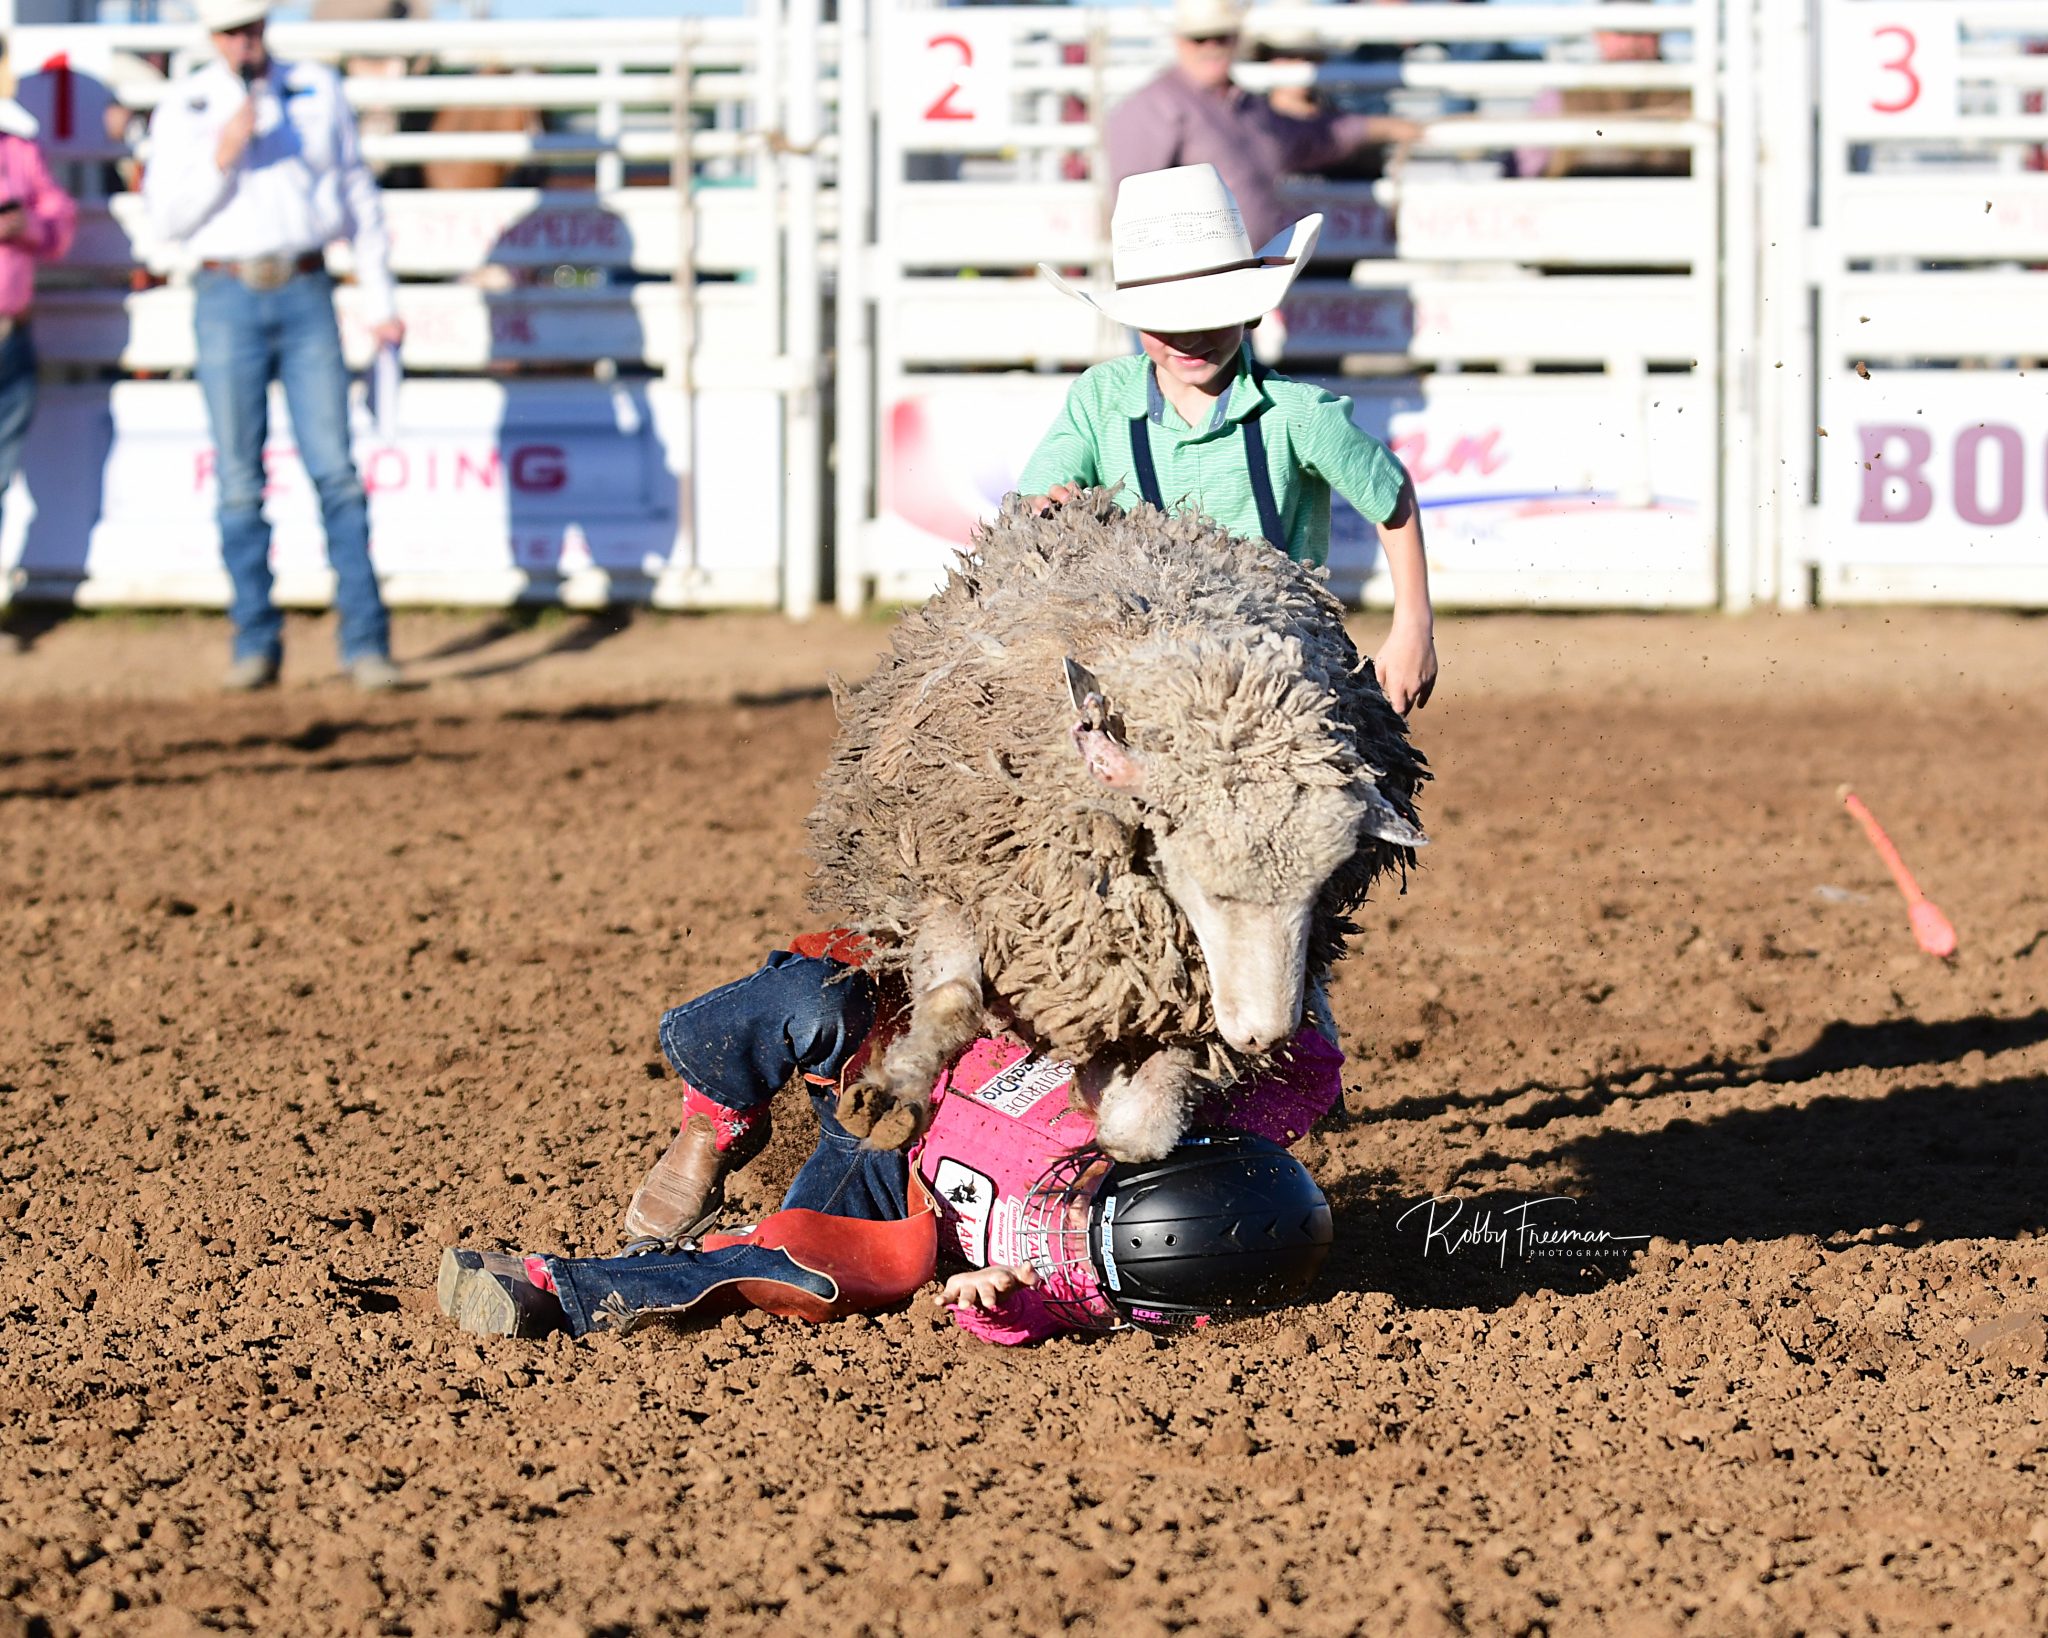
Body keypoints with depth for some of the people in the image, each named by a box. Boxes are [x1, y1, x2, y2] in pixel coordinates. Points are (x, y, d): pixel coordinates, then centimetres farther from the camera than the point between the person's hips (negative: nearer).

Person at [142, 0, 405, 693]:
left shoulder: (318, 91, 7)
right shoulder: (182, 109, 4)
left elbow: (358, 197, 12)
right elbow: (171, 217, 0)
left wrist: (381, 302, 9)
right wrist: (222, 155, -15)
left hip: (307, 296, 0)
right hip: (228, 298, 0)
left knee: (336, 472, -5)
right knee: (240, 483, 1)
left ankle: (365, 642, -4)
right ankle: (256, 644, 8)